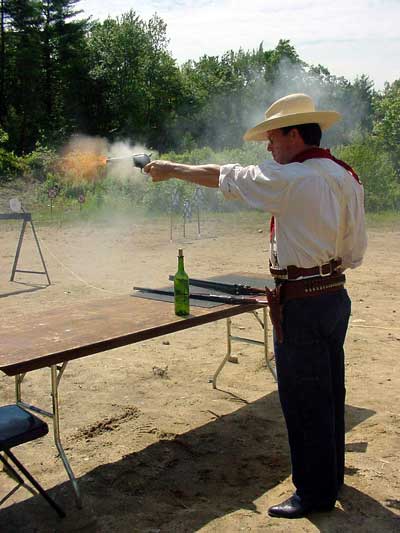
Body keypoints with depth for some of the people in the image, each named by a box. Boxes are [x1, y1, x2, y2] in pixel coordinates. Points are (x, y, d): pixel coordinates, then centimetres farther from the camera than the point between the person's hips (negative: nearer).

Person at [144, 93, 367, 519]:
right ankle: (331, 475, 37)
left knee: (303, 402, 5)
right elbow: (355, 249, 9)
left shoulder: (290, 179, -18)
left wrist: (172, 169, 6)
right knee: (329, 394, 20)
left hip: (301, 305, -9)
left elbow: (222, 176, -7)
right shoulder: (347, 177, 6)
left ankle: (314, 492, 19)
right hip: (336, 296, 9)